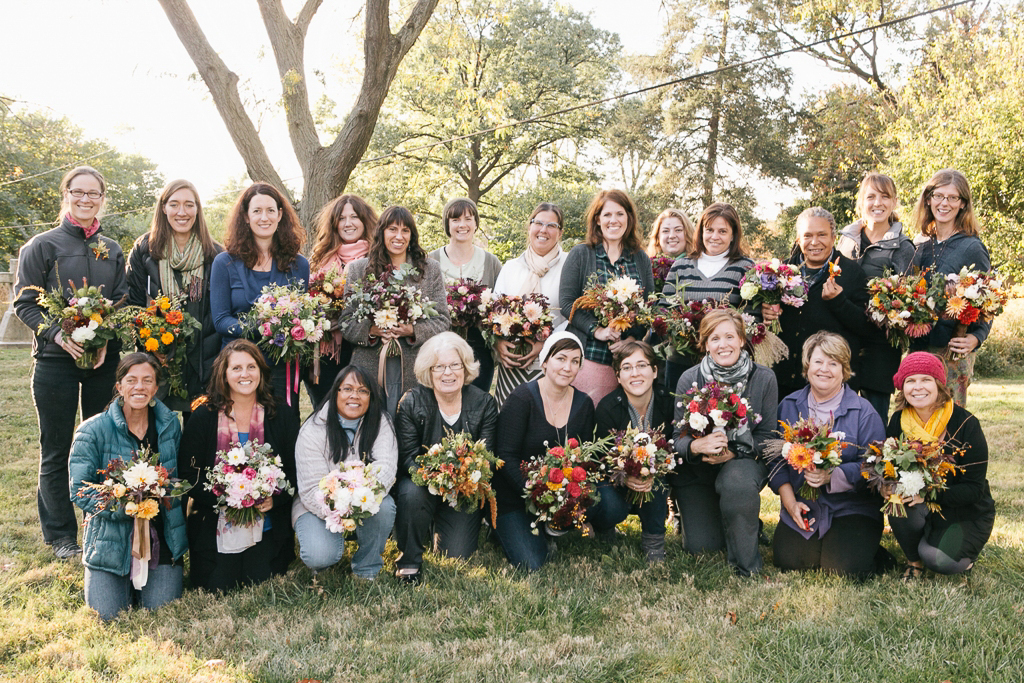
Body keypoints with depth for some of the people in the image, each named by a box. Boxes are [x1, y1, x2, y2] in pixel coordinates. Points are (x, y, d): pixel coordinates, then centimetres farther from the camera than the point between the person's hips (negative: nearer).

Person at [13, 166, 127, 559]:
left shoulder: (112, 250, 11)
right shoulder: (42, 245, 0)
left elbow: (123, 304, 10)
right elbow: (24, 303, -3)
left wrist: (106, 341, -7)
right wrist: (58, 335, -19)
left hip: (104, 361, 3)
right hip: (55, 361, -3)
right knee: (56, 451, 5)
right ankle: (60, 535, 17)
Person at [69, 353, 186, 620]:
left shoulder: (169, 424, 2)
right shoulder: (93, 431, -8)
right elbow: (80, 491, -10)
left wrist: (167, 496, -8)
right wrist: (124, 507, -24)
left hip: (161, 537, 2)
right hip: (112, 537, -2)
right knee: (108, 614, -8)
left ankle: (145, 577, 30)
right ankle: (128, 579, 25)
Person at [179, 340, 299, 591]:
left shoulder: (282, 418, 4)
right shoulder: (202, 418, 2)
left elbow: (295, 471, 4)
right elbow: (188, 474, -1)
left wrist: (274, 498, -16)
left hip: (266, 523, 0)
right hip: (215, 522, 0)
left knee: (261, 584, -13)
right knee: (219, 586, -11)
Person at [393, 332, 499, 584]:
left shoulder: (484, 403, -4)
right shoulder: (411, 402, -7)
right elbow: (407, 457, -12)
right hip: (422, 480, -1)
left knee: (457, 554, -10)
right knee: (412, 494, -35)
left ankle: (440, 529, 27)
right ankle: (409, 562, -10)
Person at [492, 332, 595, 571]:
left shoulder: (583, 404, 3)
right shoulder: (522, 398, -14)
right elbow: (505, 456, -16)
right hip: (513, 496, -5)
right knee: (532, 564, -20)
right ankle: (505, 530, 13)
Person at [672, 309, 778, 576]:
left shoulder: (764, 378, -8)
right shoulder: (689, 380, -9)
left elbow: (767, 435, -5)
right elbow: (678, 437, -8)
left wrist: (733, 452, -23)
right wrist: (696, 446, -32)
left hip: (744, 461, 0)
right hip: (696, 469, 1)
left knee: (738, 481, -38)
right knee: (701, 546, -10)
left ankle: (746, 565, -13)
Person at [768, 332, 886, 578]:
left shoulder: (864, 412, -1)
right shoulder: (788, 406, 8)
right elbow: (777, 458, 4)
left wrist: (833, 477, -24)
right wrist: (790, 502, -8)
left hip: (852, 508, -2)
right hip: (802, 508, 3)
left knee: (843, 567, -20)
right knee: (788, 560, -17)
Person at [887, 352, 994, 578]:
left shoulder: (965, 424, -17)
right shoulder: (899, 420, -6)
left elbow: (974, 488, -19)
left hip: (967, 513, -3)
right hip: (921, 511, 3)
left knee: (937, 559, -26)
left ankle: (964, 553, 10)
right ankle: (914, 561, -2)